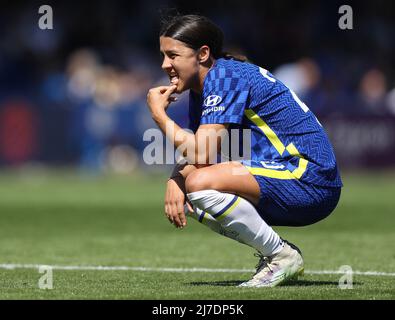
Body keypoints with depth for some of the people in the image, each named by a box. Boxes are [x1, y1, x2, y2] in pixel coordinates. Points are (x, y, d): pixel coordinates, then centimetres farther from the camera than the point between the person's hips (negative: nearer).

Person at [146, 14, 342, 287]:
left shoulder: (225, 76, -16)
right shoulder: (201, 87, 14)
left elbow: (201, 154, -23)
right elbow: (193, 154, 14)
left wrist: (158, 113, -11)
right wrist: (175, 180, -9)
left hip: (309, 181, -10)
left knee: (200, 183, -27)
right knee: (183, 195, 7)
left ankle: (282, 256, -12)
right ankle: (274, 251, 8)